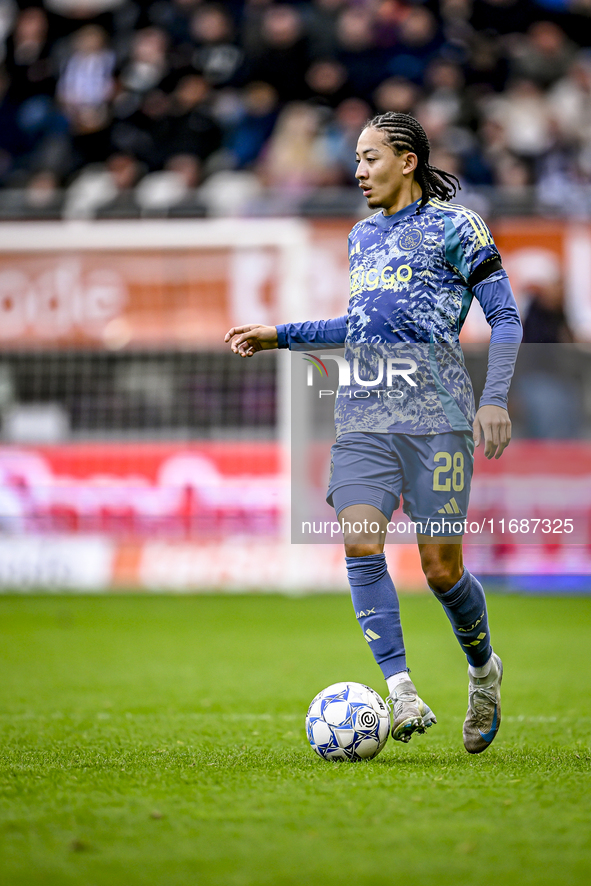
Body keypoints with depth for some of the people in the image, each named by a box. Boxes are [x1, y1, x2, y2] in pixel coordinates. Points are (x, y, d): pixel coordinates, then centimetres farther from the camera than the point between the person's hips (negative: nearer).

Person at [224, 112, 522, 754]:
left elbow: (504, 316, -1)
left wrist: (495, 399, -12)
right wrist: (280, 336, 27)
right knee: (361, 543, -17)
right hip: (364, 413, 5)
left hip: (437, 413, -5)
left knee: (441, 569, -4)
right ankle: (402, 694, -18)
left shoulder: (454, 226, 0)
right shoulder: (362, 237, 20)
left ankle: (483, 671, 25)